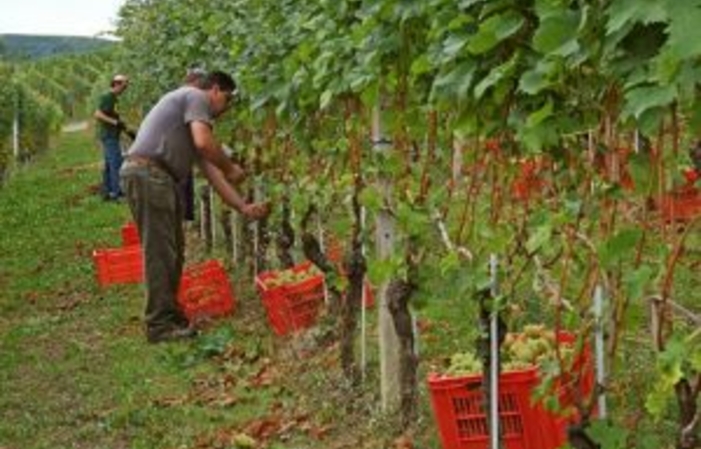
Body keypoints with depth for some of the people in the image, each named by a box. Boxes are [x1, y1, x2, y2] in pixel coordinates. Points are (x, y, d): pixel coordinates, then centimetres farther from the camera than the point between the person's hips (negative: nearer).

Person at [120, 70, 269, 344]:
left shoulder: (198, 117, 27)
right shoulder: (195, 97, 0)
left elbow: (211, 172, 23)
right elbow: (203, 142, -17)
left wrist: (243, 207, 17)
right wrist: (231, 168, -1)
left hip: (162, 178, 10)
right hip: (147, 172, -10)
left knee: (173, 252, 14)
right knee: (160, 252, -8)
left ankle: (170, 316, 22)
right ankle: (160, 325, -4)